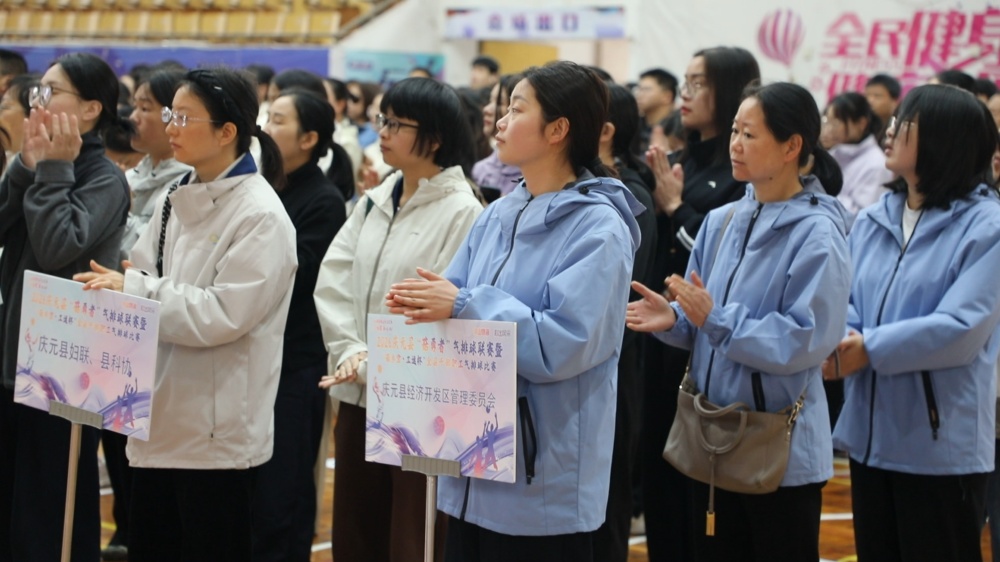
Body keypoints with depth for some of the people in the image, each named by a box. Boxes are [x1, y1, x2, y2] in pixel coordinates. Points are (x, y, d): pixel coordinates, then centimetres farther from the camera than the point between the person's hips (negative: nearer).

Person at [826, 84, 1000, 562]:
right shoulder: (871, 221, 9)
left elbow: (961, 329, -21)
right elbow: (846, 301, 4)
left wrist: (870, 349, -19)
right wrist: (846, 339, -19)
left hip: (942, 445, -7)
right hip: (871, 433, 7)